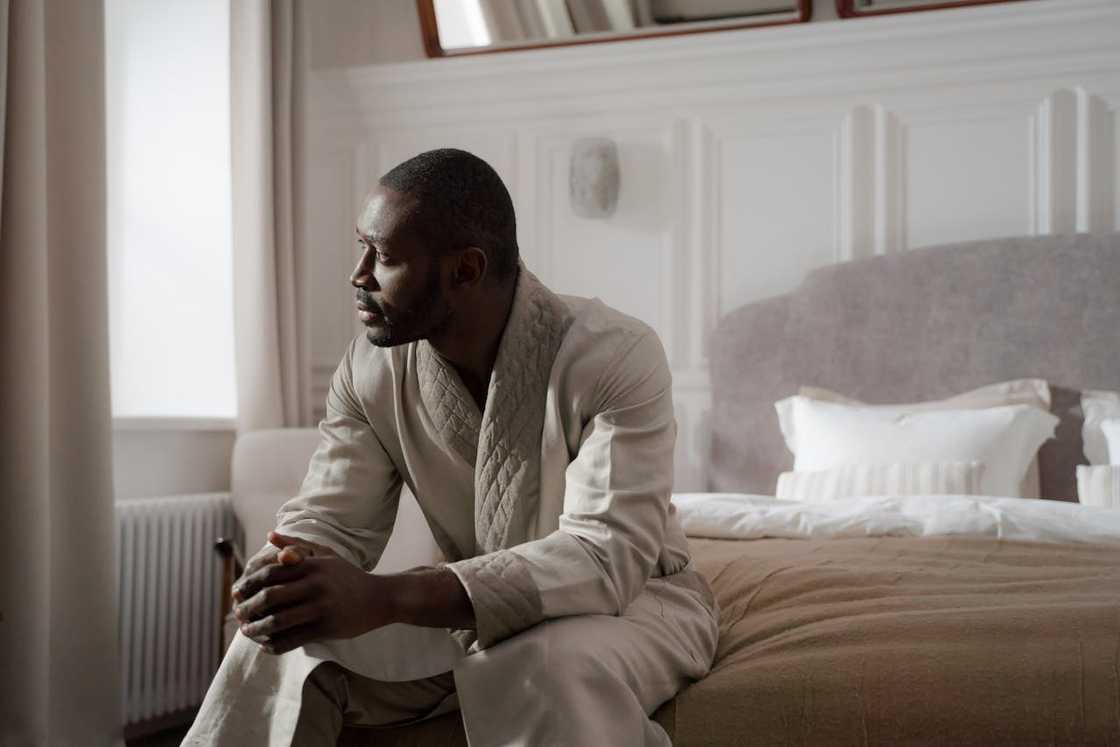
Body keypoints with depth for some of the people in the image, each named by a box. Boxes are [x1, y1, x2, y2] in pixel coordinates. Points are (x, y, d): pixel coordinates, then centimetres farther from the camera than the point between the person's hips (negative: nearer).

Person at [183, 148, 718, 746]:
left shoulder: (617, 358, -26)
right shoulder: (371, 367, -9)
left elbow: (606, 555, -36)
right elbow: (327, 519, -6)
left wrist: (385, 597, -46)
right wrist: (282, 575, -34)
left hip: (634, 599, -4)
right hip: (473, 608, 5)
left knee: (558, 665, -39)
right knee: (283, 641, -16)